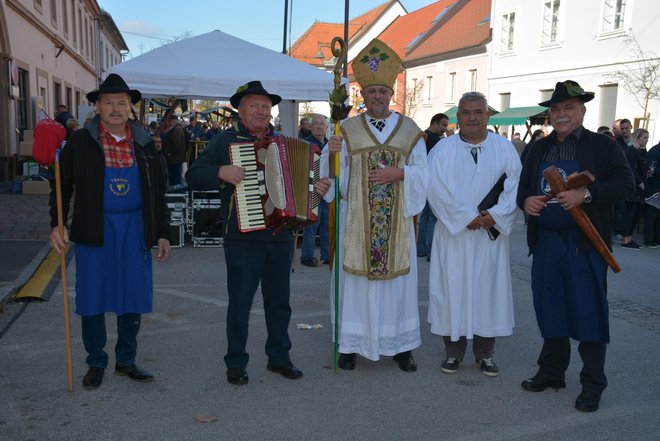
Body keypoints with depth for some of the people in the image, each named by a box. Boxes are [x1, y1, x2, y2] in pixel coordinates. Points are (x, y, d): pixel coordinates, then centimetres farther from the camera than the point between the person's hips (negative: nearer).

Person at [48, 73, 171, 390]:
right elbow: (62, 186, 3)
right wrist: (57, 224, -8)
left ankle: (126, 361, 25)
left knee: (133, 299, 8)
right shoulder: (80, 142, -1)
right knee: (92, 300, 5)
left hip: (135, 230, 2)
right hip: (94, 230, -2)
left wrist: (162, 233, 8)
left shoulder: (144, 144, 7)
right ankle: (96, 363, 23)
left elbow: (158, 193, 11)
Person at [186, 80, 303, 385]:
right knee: (240, 302, 2)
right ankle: (236, 363, 17)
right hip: (243, 239, -4)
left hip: (281, 237, 4)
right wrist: (221, 172, -19)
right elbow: (193, 177, -3)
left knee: (279, 301, 12)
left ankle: (279, 357, 27)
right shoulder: (225, 141, 1)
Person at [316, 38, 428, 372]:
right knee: (354, 278, 3)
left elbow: (422, 173, 3)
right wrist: (330, 153, -21)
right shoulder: (347, 130, 5)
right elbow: (335, 173, -2)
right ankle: (351, 344, 17)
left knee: (397, 278, 6)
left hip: (396, 220, 1)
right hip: (356, 220, 0)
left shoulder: (410, 131, 6)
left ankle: (399, 345, 21)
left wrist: (398, 173, -14)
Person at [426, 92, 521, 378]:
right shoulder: (443, 149, 1)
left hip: (491, 233, 1)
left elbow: (515, 184, -2)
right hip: (453, 233, -1)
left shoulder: (504, 148, 6)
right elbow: (438, 188, -10)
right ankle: (454, 351, 16)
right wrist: (467, 216, -16)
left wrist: (495, 214, -15)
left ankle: (485, 353, 19)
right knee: (453, 287, 2)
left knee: (488, 287, 6)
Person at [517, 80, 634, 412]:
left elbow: (624, 184, -8)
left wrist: (586, 194, -23)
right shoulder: (539, 148, 15)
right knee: (549, 308, 12)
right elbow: (523, 184, 18)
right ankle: (552, 372, 27)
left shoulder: (602, 145, 0)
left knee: (589, 311, 0)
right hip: (546, 242, 5)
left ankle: (592, 385, 13)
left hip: (585, 242, -5)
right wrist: (526, 199, -5)